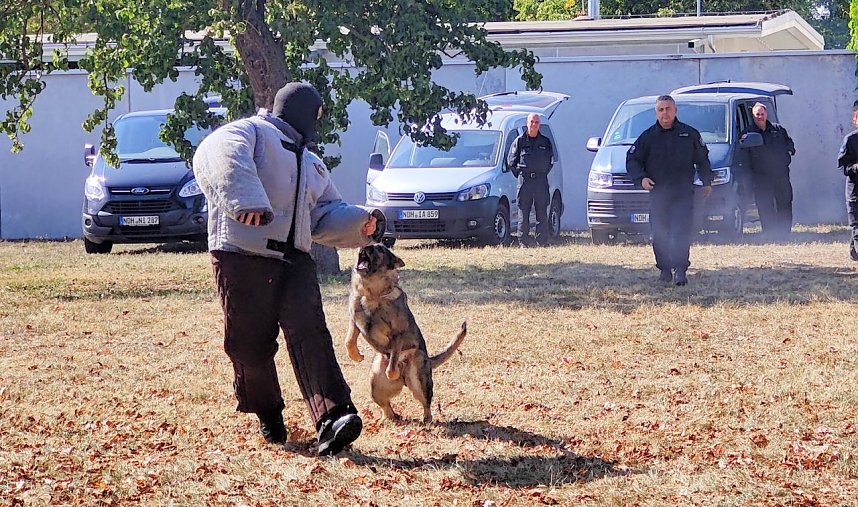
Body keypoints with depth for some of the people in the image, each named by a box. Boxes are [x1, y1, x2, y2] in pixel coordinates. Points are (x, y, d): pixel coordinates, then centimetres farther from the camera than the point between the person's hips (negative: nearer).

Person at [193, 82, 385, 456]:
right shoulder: (250, 132, 1)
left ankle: (332, 419, -26)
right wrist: (246, 201, -38)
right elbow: (219, 156, -21)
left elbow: (326, 214, 29)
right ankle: (268, 417, 22)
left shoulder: (311, 164, 29)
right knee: (250, 343, 1)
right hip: (243, 258, -6)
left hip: (293, 260, 6)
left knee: (310, 334, -13)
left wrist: (360, 224, 8)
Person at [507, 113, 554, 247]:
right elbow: (511, 161, 8)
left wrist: (543, 174, 10)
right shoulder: (520, 141, 6)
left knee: (542, 214, 0)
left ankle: (542, 243, 3)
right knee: (523, 214, -2)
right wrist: (520, 175, 4)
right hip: (524, 180, -1)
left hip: (541, 180, 1)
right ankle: (523, 243, 0)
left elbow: (551, 161, 19)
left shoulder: (545, 142, 11)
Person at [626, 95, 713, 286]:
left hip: (683, 193, -1)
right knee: (660, 235, 3)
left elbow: (702, 159, 18)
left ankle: (680, 270, -14)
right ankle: (665, 269, 15)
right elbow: (632, 160, 8)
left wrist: (707, 182, 17)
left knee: (681, 232, -11)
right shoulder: (648, 137, 6)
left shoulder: (690, 134, 8)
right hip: (658, 193, 1)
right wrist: (641, 178, -8)